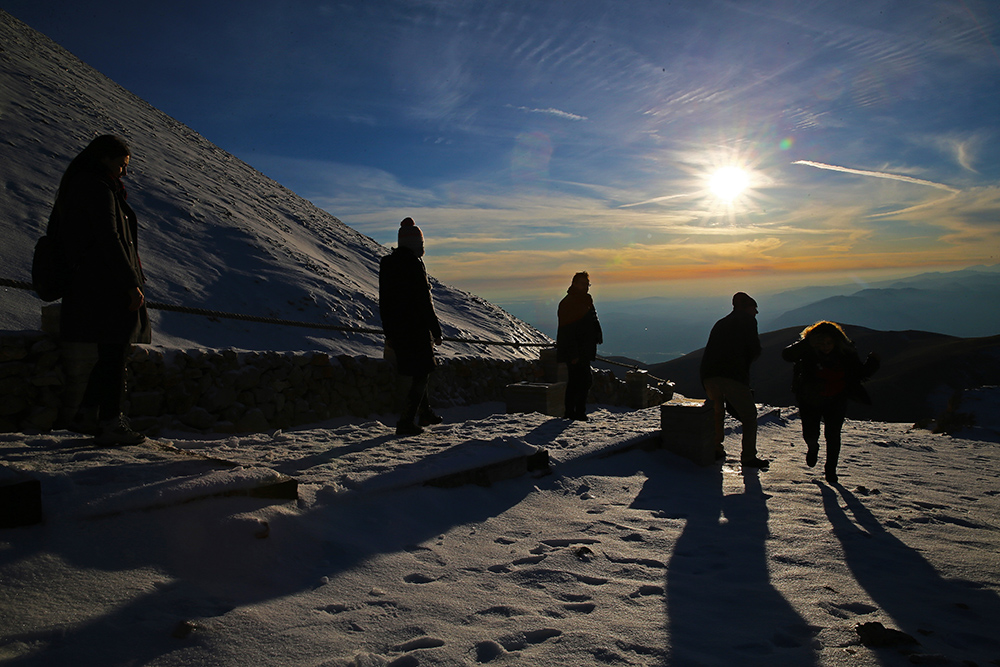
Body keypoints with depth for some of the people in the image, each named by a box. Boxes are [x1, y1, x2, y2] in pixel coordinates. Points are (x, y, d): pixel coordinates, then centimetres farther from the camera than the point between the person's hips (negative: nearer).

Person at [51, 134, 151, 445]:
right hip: (108, 285, -10)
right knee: (114, 352, -3)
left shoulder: (75, 187, 18)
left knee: (112, 351, 17)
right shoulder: (99, 189, -13)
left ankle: (86, 414, 20)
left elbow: (54, 232, 22)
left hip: (85, 284, 10)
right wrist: (132, 284, -19)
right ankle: (111, 423, 3)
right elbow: (109, 241, -20)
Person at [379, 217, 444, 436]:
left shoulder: (386, 264, 8)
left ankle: (425, 413, 36)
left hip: (396, 328, 8)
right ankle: (406, 422, 1)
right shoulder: (414, 264, -16)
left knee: (417, 371, 22)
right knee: (421, 375, 3)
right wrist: (436, 330, -11)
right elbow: (424, 301, -17)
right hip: (416, 328, -8)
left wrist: (389, 331, 19)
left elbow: (383, 302, 13)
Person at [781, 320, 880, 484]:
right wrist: (806, 343, -42)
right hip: (810, 401, -1)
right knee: (810, 435, 1)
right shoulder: (808, 351, -17)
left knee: (832, 435, -5)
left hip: (836, 401, 1)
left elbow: (860, 374, 0)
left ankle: (831, 470, 16)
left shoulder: (846, 353, -10)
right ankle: (813, 448, 40)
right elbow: (787, 355, -31)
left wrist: (872, 362, -18)